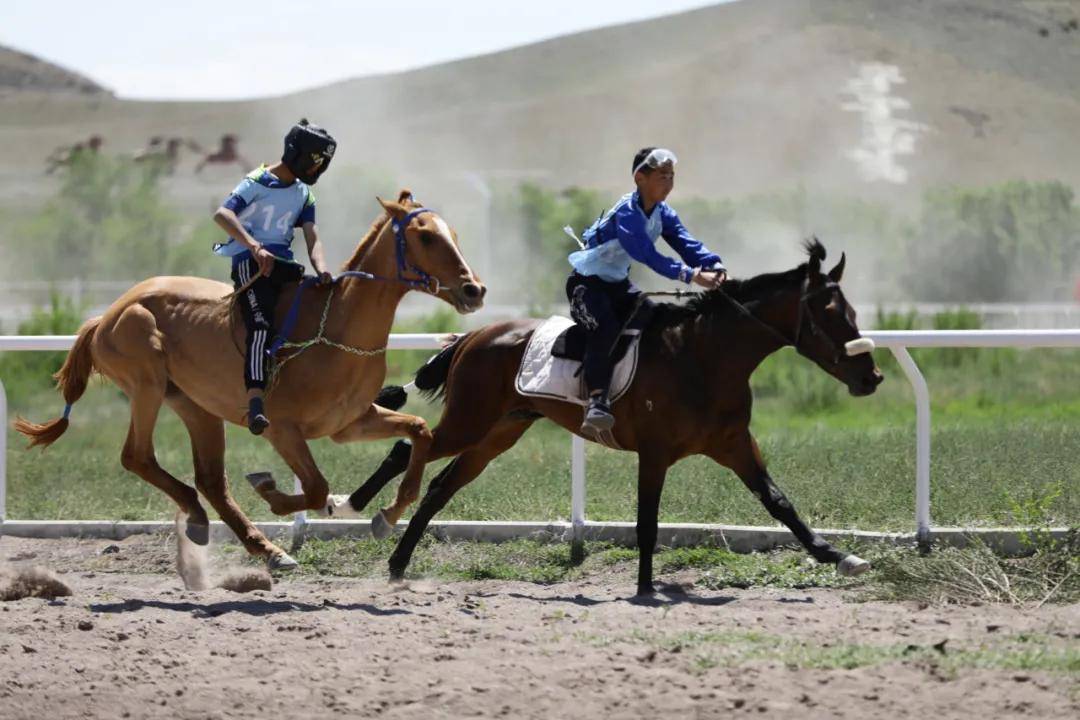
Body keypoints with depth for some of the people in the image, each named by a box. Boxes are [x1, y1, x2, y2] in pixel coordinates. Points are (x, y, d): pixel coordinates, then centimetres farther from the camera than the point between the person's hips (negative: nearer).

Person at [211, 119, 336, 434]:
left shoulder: (304, 195, 18)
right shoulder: (258, 181, -4)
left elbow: (312, 238, 6)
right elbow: (222, 214, -18)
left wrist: (321, 269, -17)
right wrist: (255, 248, -32)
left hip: (284, 265, 8)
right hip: (250, 263, -8)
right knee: (261, 324, -29)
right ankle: (255, 404, -44)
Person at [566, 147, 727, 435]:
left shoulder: (663, 214, 1)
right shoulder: (626, 212, -25)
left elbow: (686, 243, -12)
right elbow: (645, 253, -38)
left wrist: (714, 266, -33)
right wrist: (691, 274, -47)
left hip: (618, 284, 9)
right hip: (586, 282, -9)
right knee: (605, 327, -34)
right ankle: (596, 402, -44)